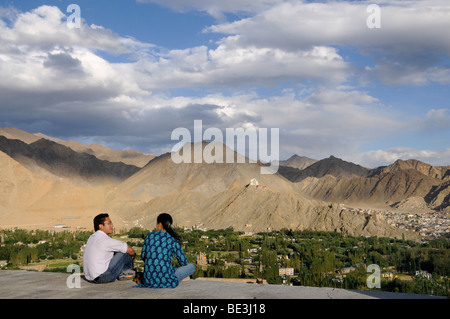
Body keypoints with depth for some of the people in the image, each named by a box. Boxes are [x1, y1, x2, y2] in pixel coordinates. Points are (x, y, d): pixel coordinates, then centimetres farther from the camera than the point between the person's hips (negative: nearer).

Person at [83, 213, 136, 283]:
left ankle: (121, 273, 17)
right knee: (125, 252, -1)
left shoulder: (92, 237, 12)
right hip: (103, 278, -9)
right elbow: (129, 249, -11)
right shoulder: (106, 240, -15)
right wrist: (133, 253, 12)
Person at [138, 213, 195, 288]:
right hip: (166, 281, -5)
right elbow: (184, 262, 5)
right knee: (192, 266, 13)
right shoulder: (172, 240, -4)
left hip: (148, 281, 5)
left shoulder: (150, 236, 3)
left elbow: (143, 256, 13)